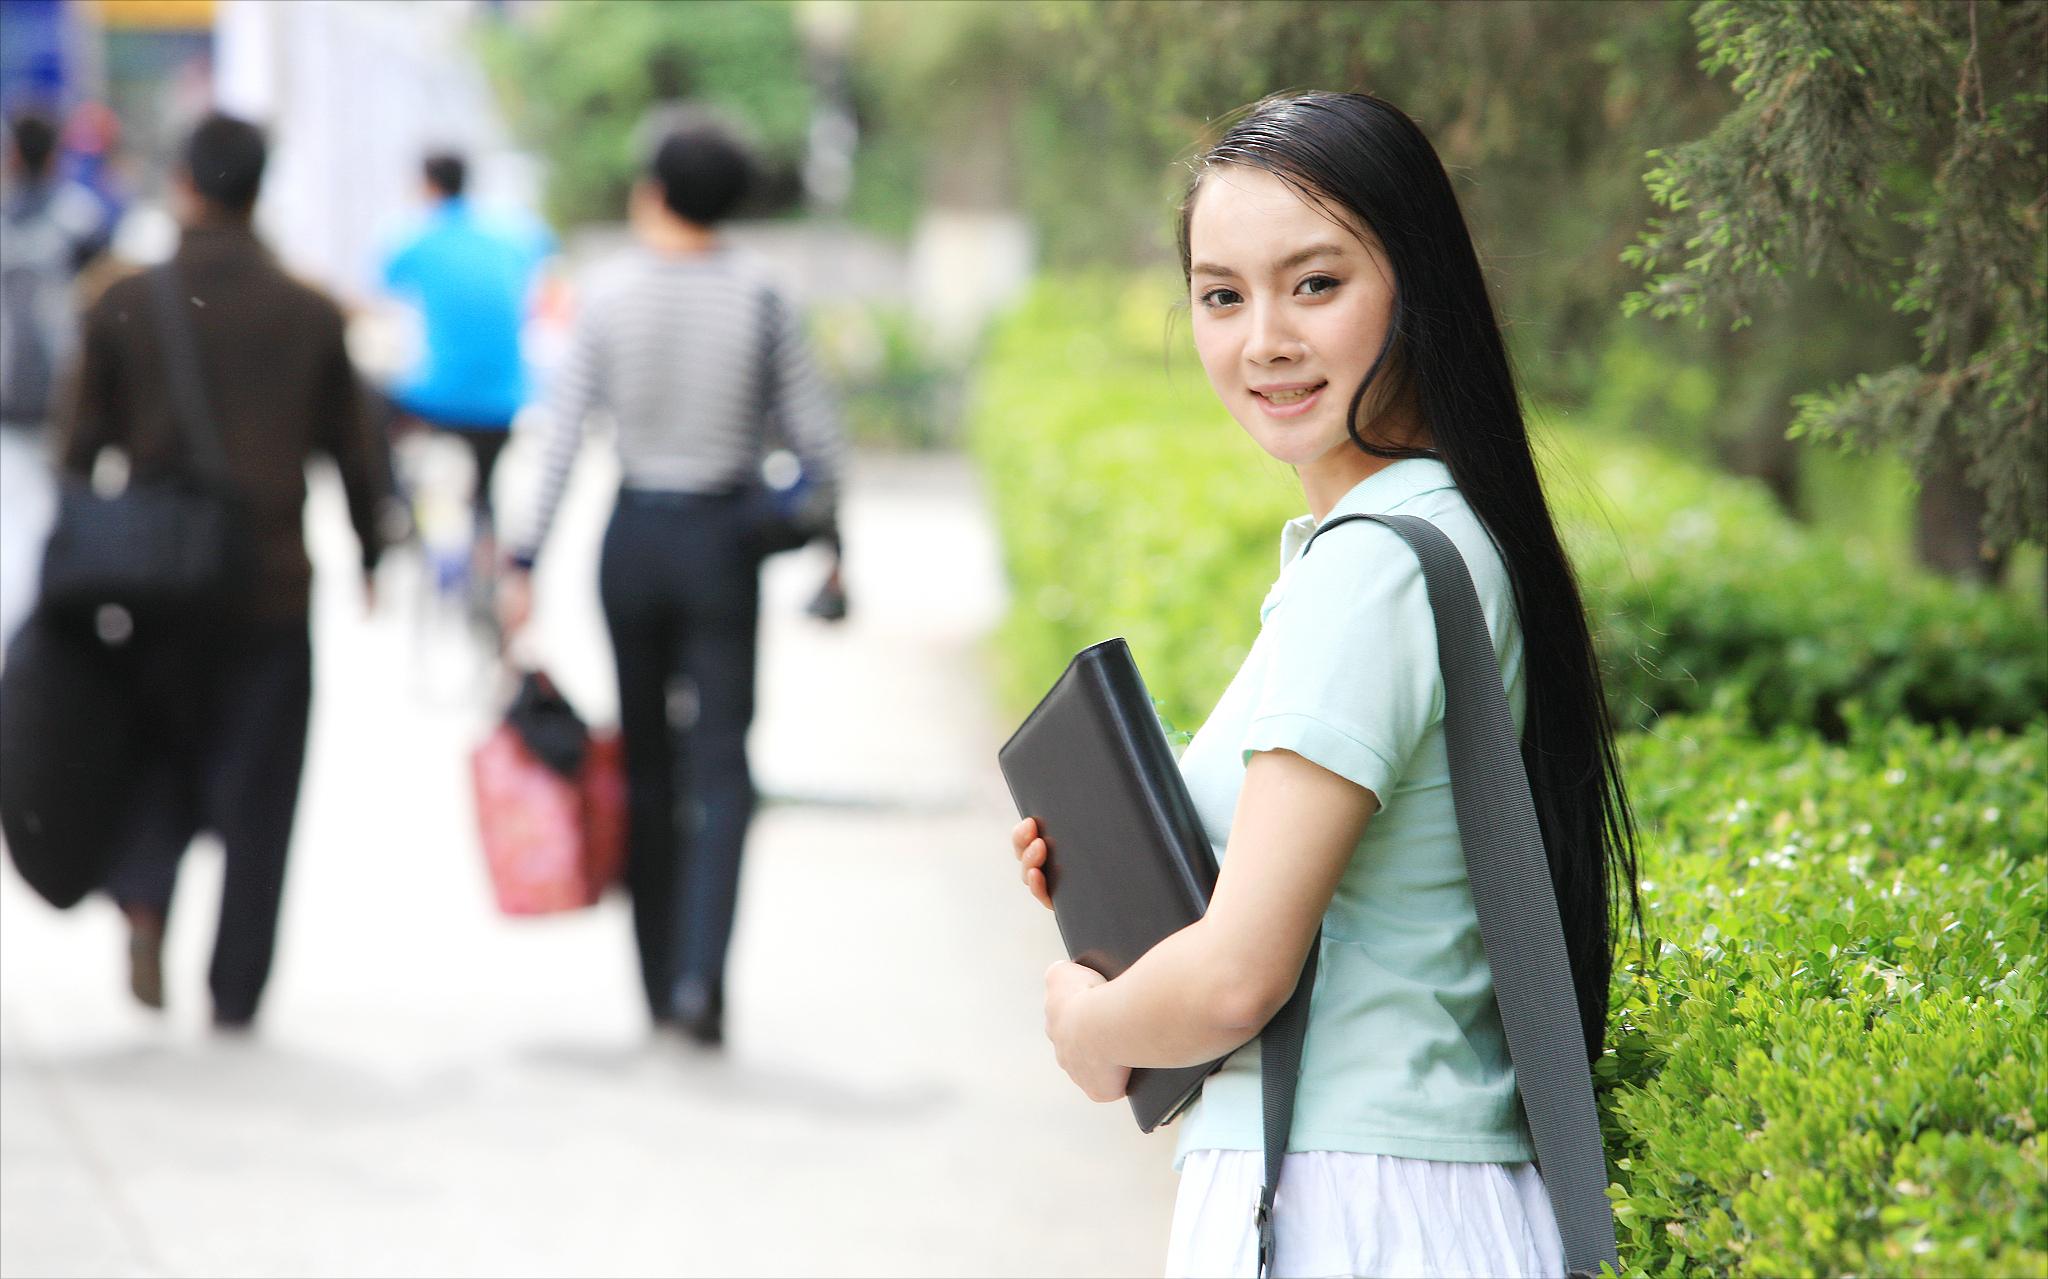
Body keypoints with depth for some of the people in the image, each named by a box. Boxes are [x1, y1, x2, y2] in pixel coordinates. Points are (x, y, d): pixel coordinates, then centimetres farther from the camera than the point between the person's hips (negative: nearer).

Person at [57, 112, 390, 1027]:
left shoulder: (123, 307, -3)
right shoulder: (310, 316, -2)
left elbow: (80, 446, 0)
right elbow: (355, 454, 4)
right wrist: (369, 558, 19)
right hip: (273, 590, 0)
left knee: (160, 754, 20)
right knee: (255, 796, 6)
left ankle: (142, 896, -6)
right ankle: (234, 995, 6)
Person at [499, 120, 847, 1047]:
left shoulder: (609, 291, -4)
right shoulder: (757, 293, -5)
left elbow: (560, 437, -6)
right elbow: (811, 431, -2)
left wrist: (524, 562, -2)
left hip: (634, 535, 1)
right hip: (724, 536, -1)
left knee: (645, 758, 13)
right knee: (719, 763, -1)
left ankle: (660, 982, 18)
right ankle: (700, 977, -18)